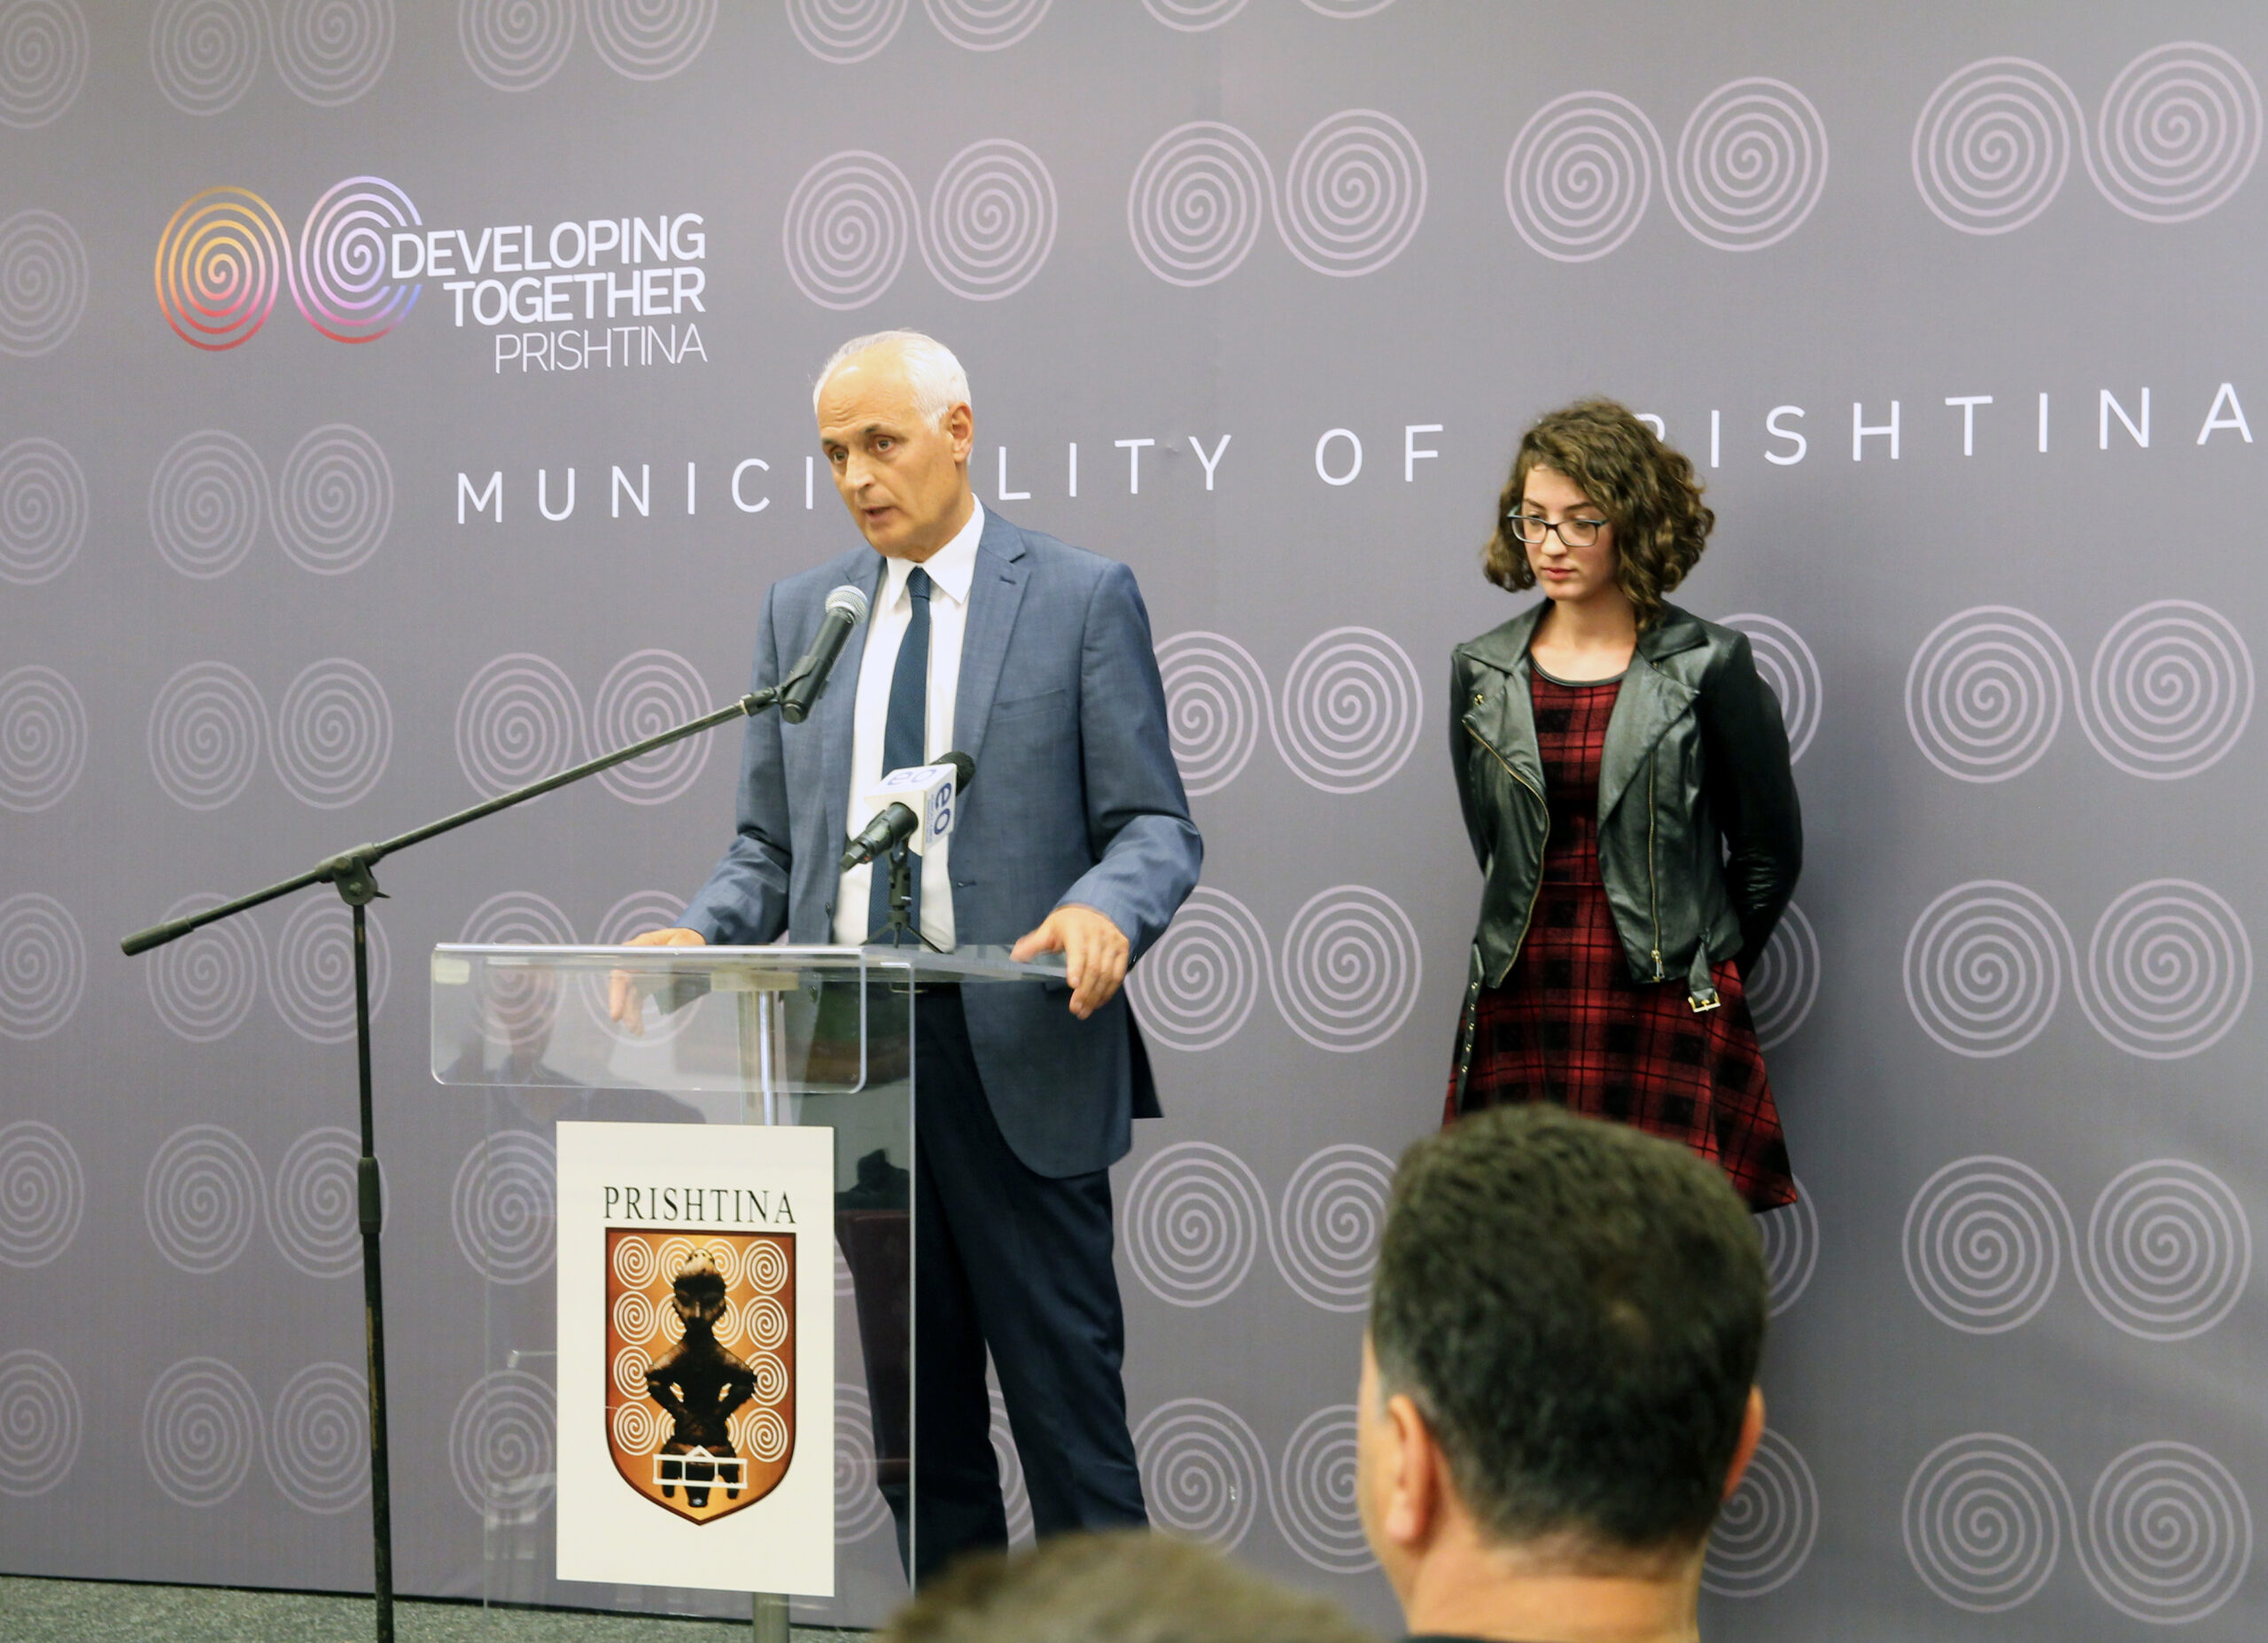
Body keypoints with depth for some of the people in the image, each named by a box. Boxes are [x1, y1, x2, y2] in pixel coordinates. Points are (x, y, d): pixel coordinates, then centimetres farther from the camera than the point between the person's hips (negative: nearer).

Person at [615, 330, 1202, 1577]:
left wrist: (1104, 911, -25)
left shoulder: (1082, 597, 0)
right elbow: (771, 846, 15)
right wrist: (697, 934, -6)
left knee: (1065, 1398, -2)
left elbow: (1156, 825, -3)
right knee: (918, 1411, 12)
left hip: (1017, 1053, -4)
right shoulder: (800, 612, 13)